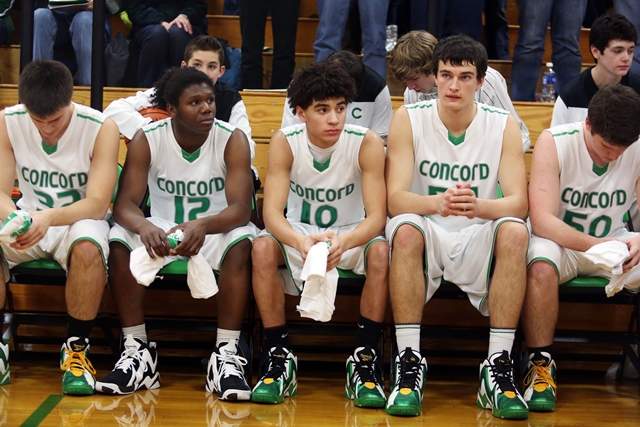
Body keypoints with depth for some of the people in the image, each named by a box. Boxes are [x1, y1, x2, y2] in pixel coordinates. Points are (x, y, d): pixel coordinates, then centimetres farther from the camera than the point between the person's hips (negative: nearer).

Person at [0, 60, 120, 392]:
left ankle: (76, 349, -20)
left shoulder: (101, 128, -17)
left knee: (88, 246, -39)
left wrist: (49, 218, -41)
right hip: (30, 222, 2)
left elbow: (97, 203, -21)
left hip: (80, 222, -2)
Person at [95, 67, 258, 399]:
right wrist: (143, 226, -43)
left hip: (214, 231, -1)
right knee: (120, 240, -28)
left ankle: (226, 355, -32)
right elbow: (125, 202, -18)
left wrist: (203, 225, -47)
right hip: (161, 232, 1)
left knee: (242, 241, -34)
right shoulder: (147, 140, -10)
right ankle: (137, 351, -22)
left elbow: (241, 208, -24)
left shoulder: (232, 140, -14)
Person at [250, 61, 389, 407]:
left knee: (381, 251, -33)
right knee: (263, 247, -30)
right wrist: (299, 241, -48)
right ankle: (279, 360, -19)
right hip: (299, 233, 1)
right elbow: (272, 211, -24)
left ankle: (364, 363, -22)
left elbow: (376, 216, -24)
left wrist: (344, 241, -47)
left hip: (351, 235, -1)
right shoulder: (285, 142, -15)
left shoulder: (366, 143, -18)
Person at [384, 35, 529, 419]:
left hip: (478, 244, 1)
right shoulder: (409, 119, -4)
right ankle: (409, 364, -30)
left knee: (515, 231, -30)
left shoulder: (503, 125, -2)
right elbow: (395, 198, -15)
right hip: (426, 240, -1)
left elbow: (519, 203, -13)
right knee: (405, 229, -33)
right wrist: (437, 203, -38)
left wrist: (477, 206, -36)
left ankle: (499, 368, -28)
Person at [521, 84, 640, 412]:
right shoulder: (554, 142, -18)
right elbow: (541, 220, -25)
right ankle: (540, 366, -21)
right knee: (541, 266, -37)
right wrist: (595, 245, -40)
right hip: (559, 241, -3)